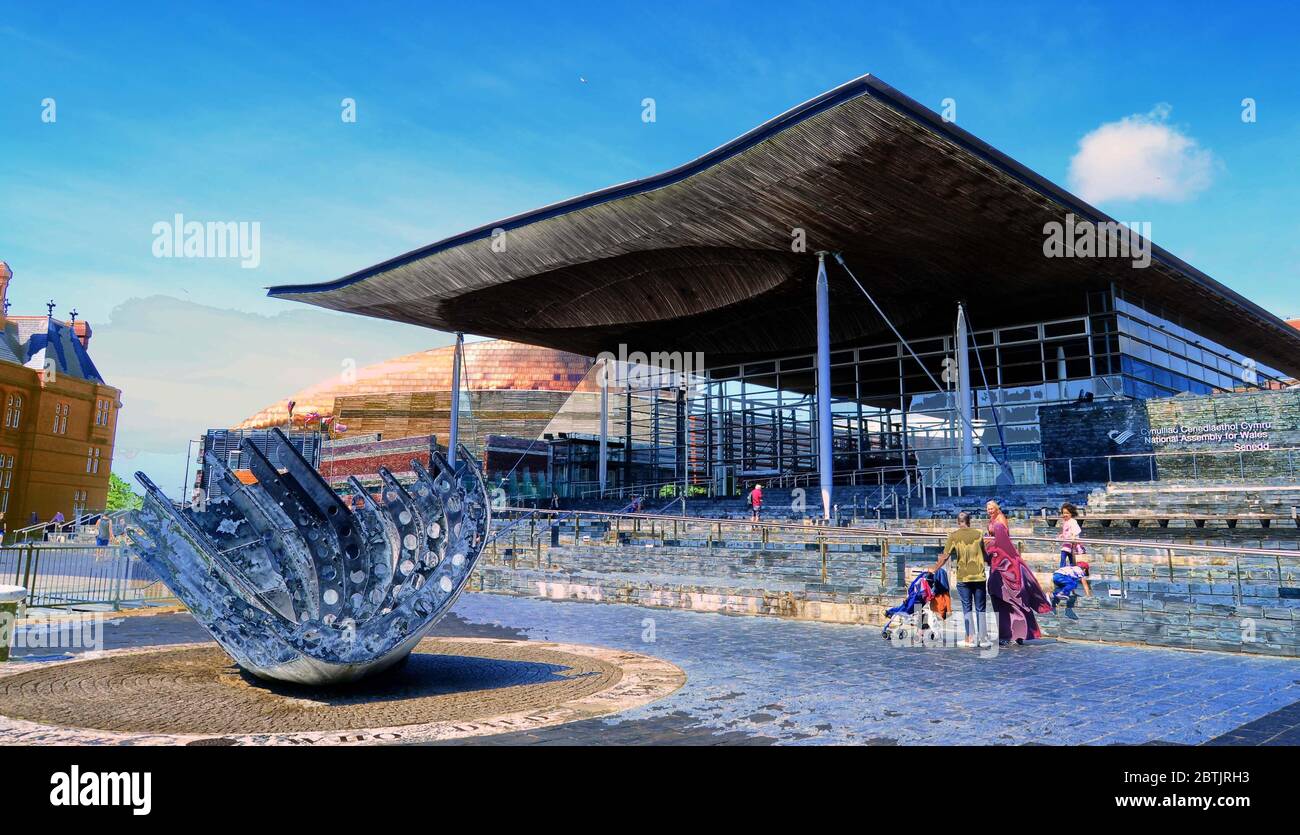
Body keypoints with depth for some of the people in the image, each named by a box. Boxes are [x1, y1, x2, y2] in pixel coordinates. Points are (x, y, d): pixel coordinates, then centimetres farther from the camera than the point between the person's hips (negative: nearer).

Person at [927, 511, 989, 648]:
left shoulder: (954, 536, -3)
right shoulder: (978, 534, 4)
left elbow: (945, 556, -5)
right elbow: (985, 556, 12)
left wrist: (934, 569, 8)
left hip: (963, 577, -2)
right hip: (979, 576, 2)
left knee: (967, 608, 5)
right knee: (980, 608, 9)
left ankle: (970, 639, 3)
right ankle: (982, 638, 10)